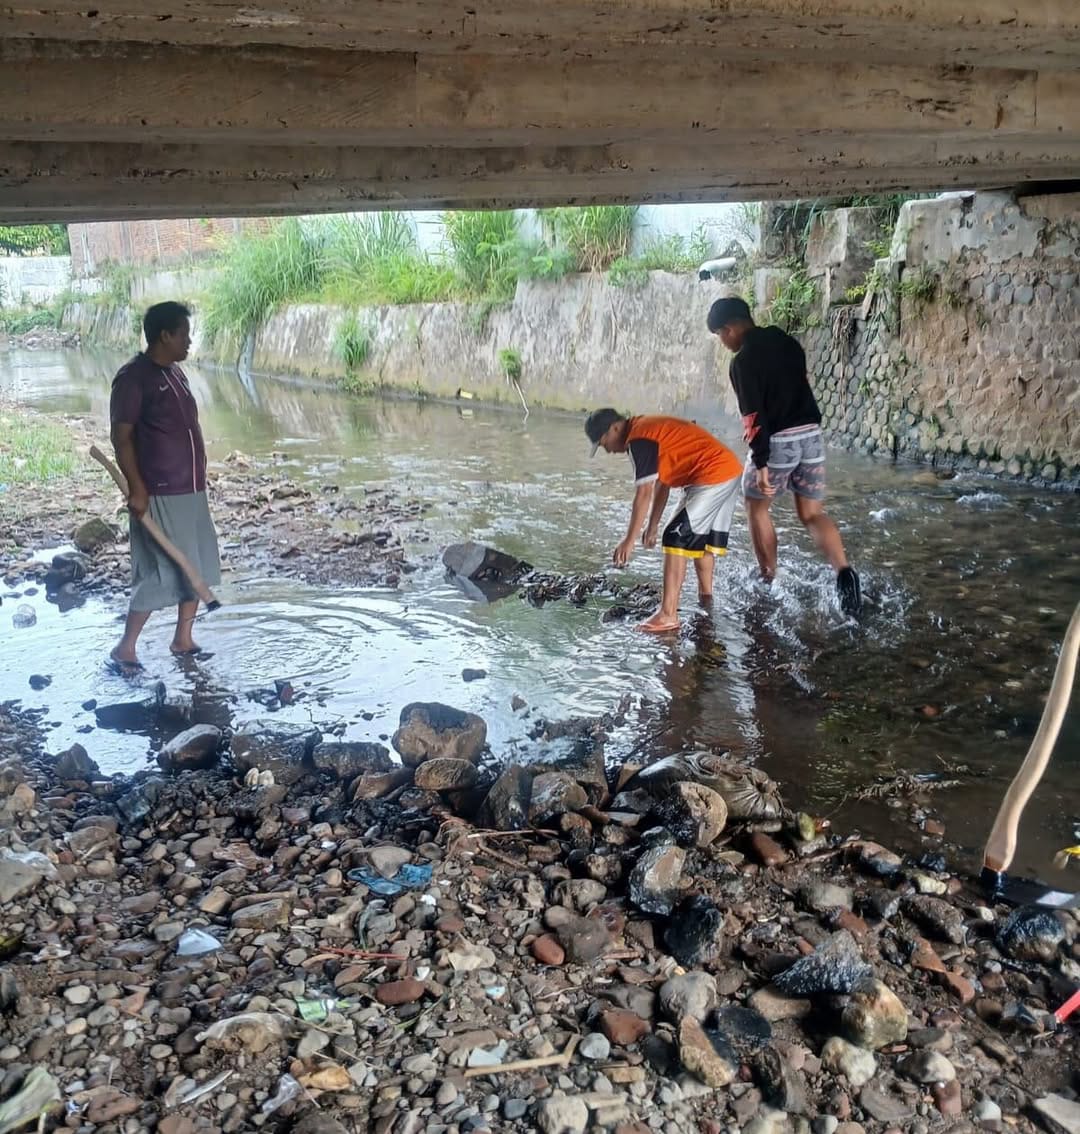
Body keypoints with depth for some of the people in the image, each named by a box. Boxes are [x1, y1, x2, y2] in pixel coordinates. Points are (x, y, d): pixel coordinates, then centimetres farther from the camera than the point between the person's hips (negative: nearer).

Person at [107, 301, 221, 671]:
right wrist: (137, 489, -20)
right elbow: (121, 437, -16)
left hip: (191, 491, 9)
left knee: (199, 567, 12)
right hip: (159, 495, -9)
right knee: (161, 572, -5)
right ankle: (125, 648, 9)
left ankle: (183, 640, 25)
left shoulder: (175, 373, 12)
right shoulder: (133, 377, -14)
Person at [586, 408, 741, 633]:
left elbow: (644, 494, -15)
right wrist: (653, 527, 26)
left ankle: (668, 615, -11)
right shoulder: (650, 429, 19)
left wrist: (629, 541, -12)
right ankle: (706, 600, 35)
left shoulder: (639, 440, -12)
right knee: (702, 537, 22)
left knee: (676, 538, -9)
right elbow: (662, 483, 23)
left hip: (713, 477, -10)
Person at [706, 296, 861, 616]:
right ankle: (844, 572, -14)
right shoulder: (786, 341, 12)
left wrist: (761, 462, -19)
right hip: (811, 434, 7)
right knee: (812, 514, 9)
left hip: (778, 440, -7)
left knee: (756, 508, 16)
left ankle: (768, 581, 21)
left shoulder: (744, 360, -12)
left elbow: (753, 415, -18)